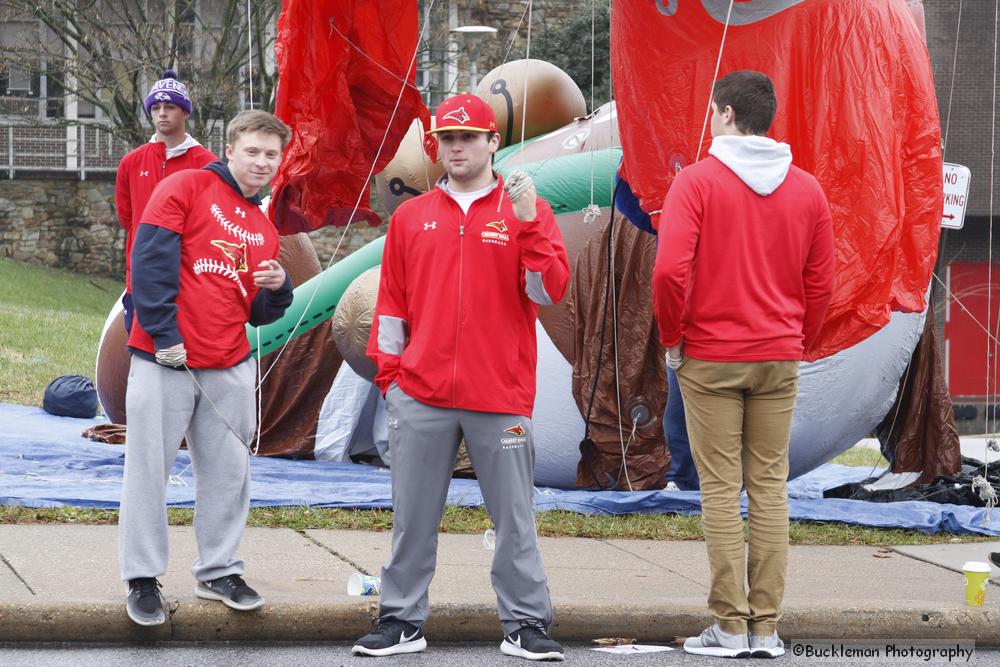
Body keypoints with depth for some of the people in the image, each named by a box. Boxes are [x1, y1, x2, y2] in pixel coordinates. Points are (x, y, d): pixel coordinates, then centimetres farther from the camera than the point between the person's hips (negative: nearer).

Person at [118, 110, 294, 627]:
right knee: (149, 469, 0)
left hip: (230, 367, 6)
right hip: (165, 360, -5)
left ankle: (218, 571, 20)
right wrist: (164, 335, -17)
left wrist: (277, 289, -3)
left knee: (228, 472, 8)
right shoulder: (187, 188, -2)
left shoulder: (263, 230, 15)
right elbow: (151, 260, -11)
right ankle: (142, 579, 7)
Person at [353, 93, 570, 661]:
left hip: (501, 397, -2)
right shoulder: (412, 217, 11)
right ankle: (403, 621, 13)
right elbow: (393, 302, 13)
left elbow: (550, 292, -7)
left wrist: (528, 224, -17)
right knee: (414, 516, 6)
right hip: (421, 396, 2)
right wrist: (389, 372, 6)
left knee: (515, 517, 1)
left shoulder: (527, 211, 4)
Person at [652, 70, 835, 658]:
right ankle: (766, 628, 6)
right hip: (780, 358, 4)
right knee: (770, 486, 7)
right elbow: (821, 283, 7)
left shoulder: (698, 181, -9)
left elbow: (670, 269, -17)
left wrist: (672, 338, -4)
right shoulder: (807, 190, 6)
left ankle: (730, 627, -1)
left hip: (709, 359, -3)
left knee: (720, 488, 0)